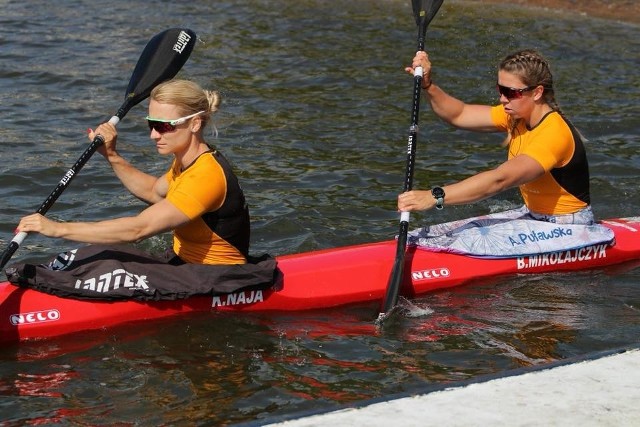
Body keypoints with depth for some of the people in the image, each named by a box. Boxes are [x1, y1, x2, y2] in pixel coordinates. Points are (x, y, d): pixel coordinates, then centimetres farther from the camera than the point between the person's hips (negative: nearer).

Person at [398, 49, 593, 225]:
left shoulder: (555, 133, -28)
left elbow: (500, 179, -39)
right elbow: (458, 115, 3)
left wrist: (435, 197, -45)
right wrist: (427, 85, -16)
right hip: (533, 216, 8)